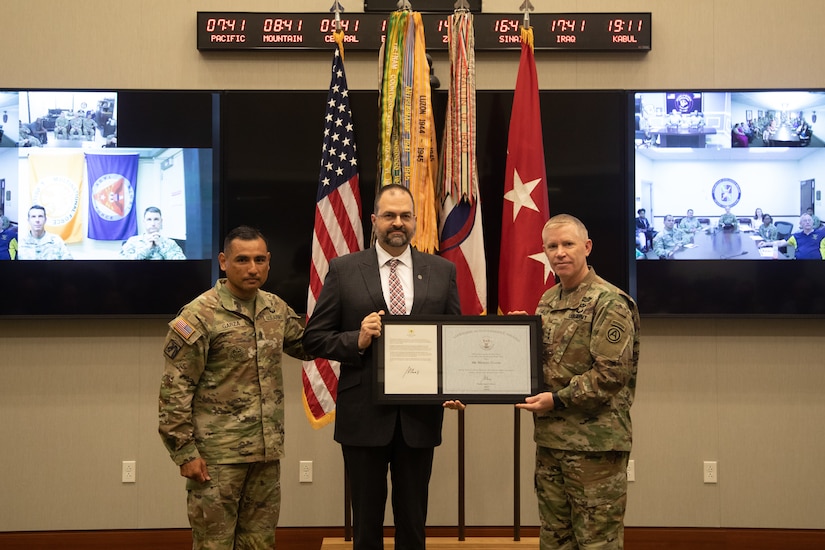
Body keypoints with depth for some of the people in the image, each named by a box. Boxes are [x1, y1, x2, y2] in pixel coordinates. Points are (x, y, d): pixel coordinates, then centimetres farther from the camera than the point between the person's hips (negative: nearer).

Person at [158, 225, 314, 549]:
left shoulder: (276, 309, 7)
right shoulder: (199, 315, -11)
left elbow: (306, 346, 22)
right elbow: (175, 391, -11)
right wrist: (184, 452, -13)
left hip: (267, 450, 6)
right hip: (217, 455, -5)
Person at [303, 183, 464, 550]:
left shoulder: (443, 271, 5)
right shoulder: (344, 270, 0)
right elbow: (314, 338, 0)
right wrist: (357, 340, -17)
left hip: (420, 415, 1)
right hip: (364, 415, -1)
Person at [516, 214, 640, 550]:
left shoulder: (610, 302, -11)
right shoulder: (548, 301, 14)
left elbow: (612, 373, -17)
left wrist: (557, 400, -16)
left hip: (594, 442, -8)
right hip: (549, 438, 8)